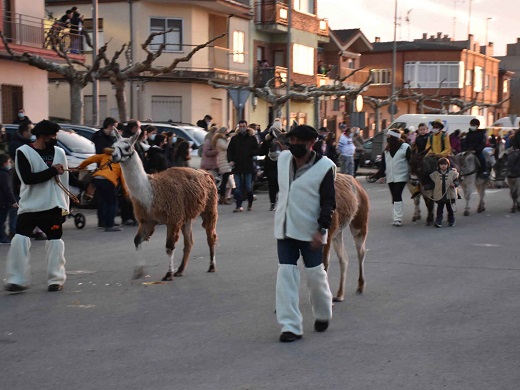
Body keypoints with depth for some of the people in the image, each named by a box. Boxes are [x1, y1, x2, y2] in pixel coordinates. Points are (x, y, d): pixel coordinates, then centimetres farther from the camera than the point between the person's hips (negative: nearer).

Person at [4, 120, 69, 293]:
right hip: (29, 206, -3)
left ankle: (56, 279, 14)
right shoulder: (23, 152, -8)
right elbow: (28, 178, -19)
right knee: (19, 241, -10)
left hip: (53, 206, 3)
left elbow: (63, 180, 9)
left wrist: (64, 205, 8)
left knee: (55, 241, 4)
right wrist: (53, 170, -17)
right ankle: (16, 280, -1)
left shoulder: (59, 152, 5)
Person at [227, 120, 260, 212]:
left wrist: (250, 153, -14)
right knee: (238, 187, 0)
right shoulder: (234, 138, 8)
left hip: (248, 166, -1)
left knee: (248, 187, 2)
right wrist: (230, 160, -3)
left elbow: (257, 150, 4)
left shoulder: (251, 138, 4)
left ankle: (250, 204, 22)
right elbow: (229, 150, 12)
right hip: (237, 166, 1)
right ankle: (239, 206, 2)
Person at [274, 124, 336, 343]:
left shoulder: (325, 167, -11)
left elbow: (328, 202, -11)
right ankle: (290, 326, 1)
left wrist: (321, 230, -19)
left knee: (315, 275, 6)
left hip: (310, 232, -4)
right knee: (286, 275, -2)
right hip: (284, 228, 4)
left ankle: (323, 315, 33)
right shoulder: (283, 159, 5)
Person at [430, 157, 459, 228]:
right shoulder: (435, 174, 2)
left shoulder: (452, 173, 1)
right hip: (439, 195, -1)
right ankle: (438, 222, -4)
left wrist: (454, 184, -19)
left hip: (450, 195, 1)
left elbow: (456, 181, 1)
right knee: (440, 209, -4)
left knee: (450, 208, 12)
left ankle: (451, 221, 25)